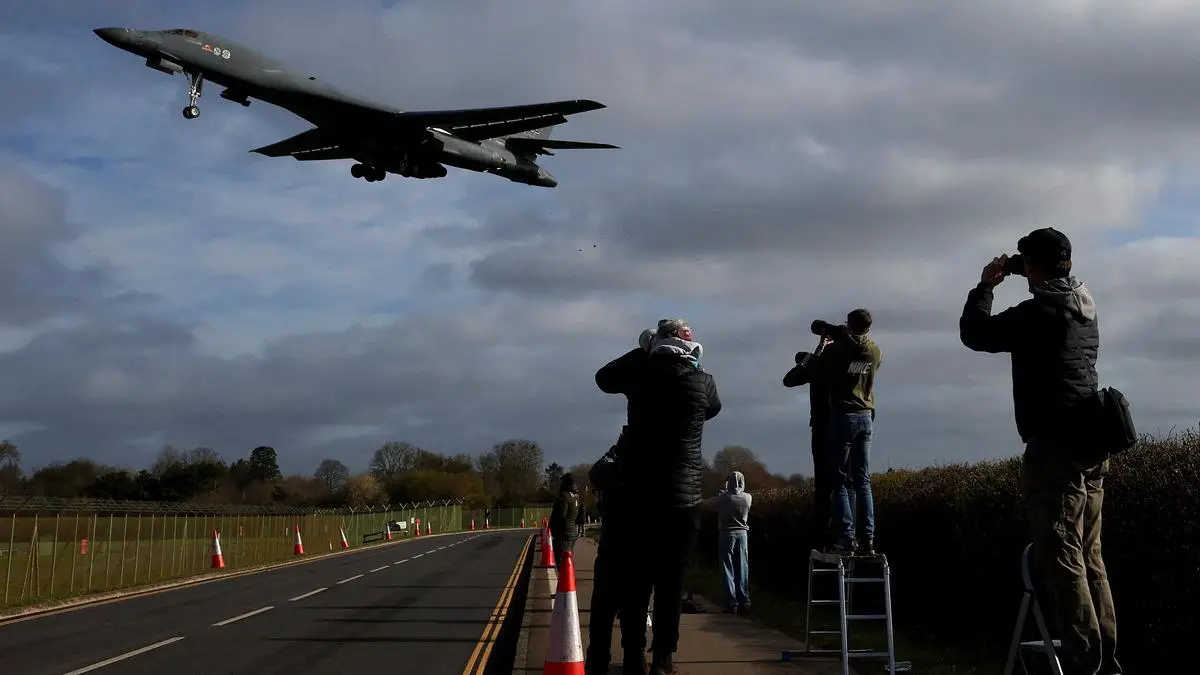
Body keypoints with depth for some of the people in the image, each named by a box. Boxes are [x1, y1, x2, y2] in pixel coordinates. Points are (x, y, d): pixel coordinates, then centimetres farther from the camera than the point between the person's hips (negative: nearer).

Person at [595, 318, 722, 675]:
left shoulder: (642, 374, -2)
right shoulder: (702, 382, -1)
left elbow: (604, 377, 19)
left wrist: (641, 352, 24)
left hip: (639, 496, 0)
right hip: (683, 498, 0)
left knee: (634, 582, 6)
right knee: (671, 584, 6)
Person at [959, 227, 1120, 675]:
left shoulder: (1039, 310, -12)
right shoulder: (1084, 306, 13)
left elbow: (975, 334, -5)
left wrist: (985, 286, 8)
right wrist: (1014, 283, 25)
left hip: (1055, 448, -9)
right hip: (1089, 445, 9)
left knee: (1061, 559, -8)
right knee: (1089, 558, 11)